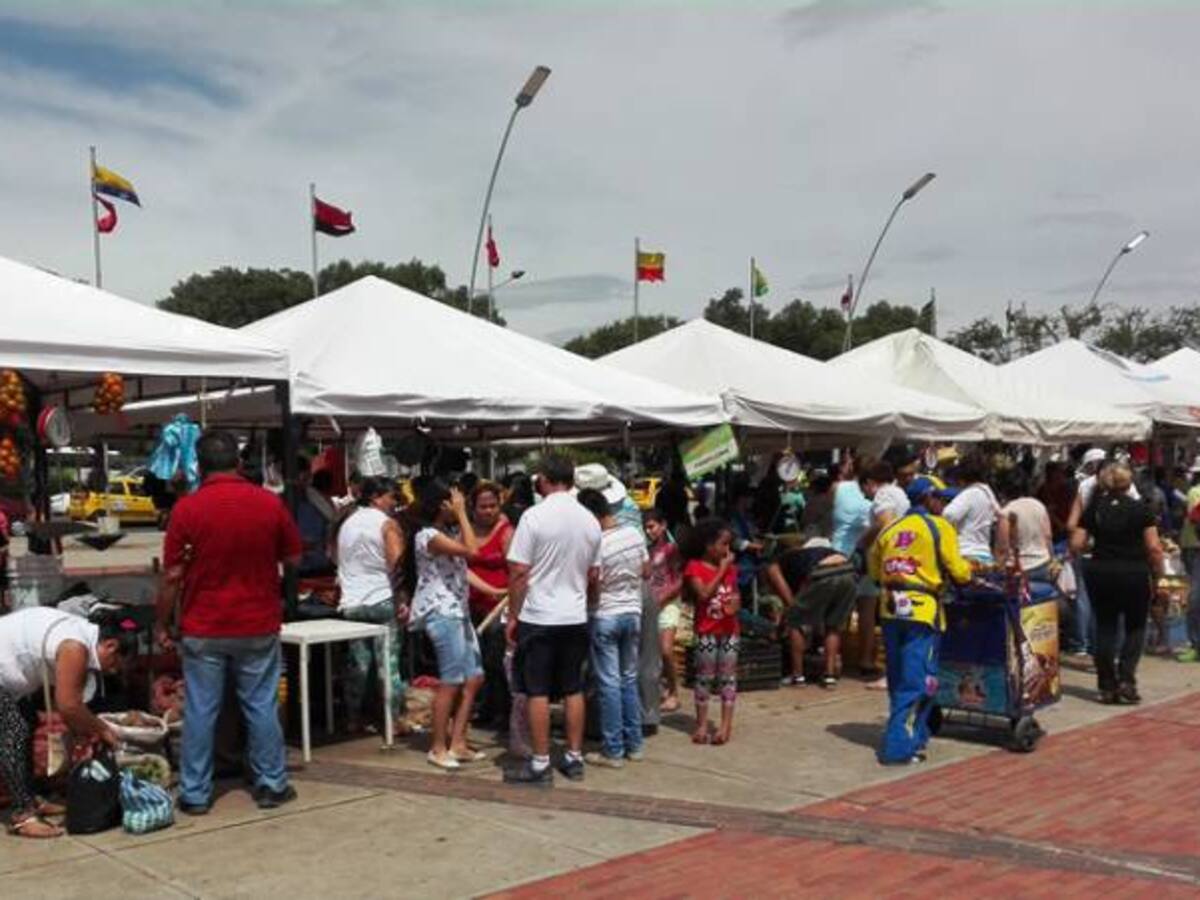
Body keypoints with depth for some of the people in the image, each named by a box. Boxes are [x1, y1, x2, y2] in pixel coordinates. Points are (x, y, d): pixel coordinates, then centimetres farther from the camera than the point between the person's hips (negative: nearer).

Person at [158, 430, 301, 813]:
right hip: (258, 626, 1)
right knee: (261, 706, 11)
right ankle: (271, 784, 18)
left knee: (200, 711, 7)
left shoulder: (187, 508, -10)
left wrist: (162, 624, 3)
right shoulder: (269, 503, -5)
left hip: (203, 628, -1)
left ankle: (195, 794, 14)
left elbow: (172, 576, -7)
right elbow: (294, 557, 6)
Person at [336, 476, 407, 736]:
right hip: (382, 601, -5)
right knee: (388, 664, -2)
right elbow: (397, 565, -15)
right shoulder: (387, 523, -4)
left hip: (350, 604, 6)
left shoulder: (346, 525, 16)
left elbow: (340, 565, 19)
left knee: (356, 664, 9)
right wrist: (402, 600, -14)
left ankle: (354, 720, 13)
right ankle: (395, 719, 0)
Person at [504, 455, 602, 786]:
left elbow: (519, 572, -13)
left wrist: (514, 616, -4)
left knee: (538, 692, 2)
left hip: (539, 617, -5)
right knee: (573, 689, 12)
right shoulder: (590, 521, 3)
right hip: (576, 616, 5)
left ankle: (540, 764, 7)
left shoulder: (534, 516, -13)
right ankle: (574, 758, 19)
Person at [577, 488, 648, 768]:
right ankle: (634, 744, 21)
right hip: (632, 612, 6)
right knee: (629, 679, 15)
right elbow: (646, 572, 9)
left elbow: (592, 590, -16)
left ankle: (613, 751, 6)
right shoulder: (635, 534, -2)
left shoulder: (598, 545, -22)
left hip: (604, 617, -6)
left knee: (608, 683, 1)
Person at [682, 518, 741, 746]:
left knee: (728, 676, 3)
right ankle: (702, 725, 12)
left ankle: (726, 725, 6)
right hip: (706, 632, -4)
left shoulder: (730, 567, 8)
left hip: (729, 630, 4)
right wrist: (722, 570, -16)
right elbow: (704, 594, -20)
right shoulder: (695, 567, -8)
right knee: (704, 677, 3)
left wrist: (736, 603, -6)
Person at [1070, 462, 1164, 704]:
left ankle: (1107, 687, 11)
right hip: (1134, 573, -2)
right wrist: (1159, 573, 4)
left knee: (1105, 627, 10)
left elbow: (1076, 544, -2)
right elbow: (1154, 548, -8)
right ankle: (1126, 678, -1)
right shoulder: (1140, 508, -4)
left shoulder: (1094, 509, 2)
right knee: (1136, 627, 13)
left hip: (1100, 573, 2)